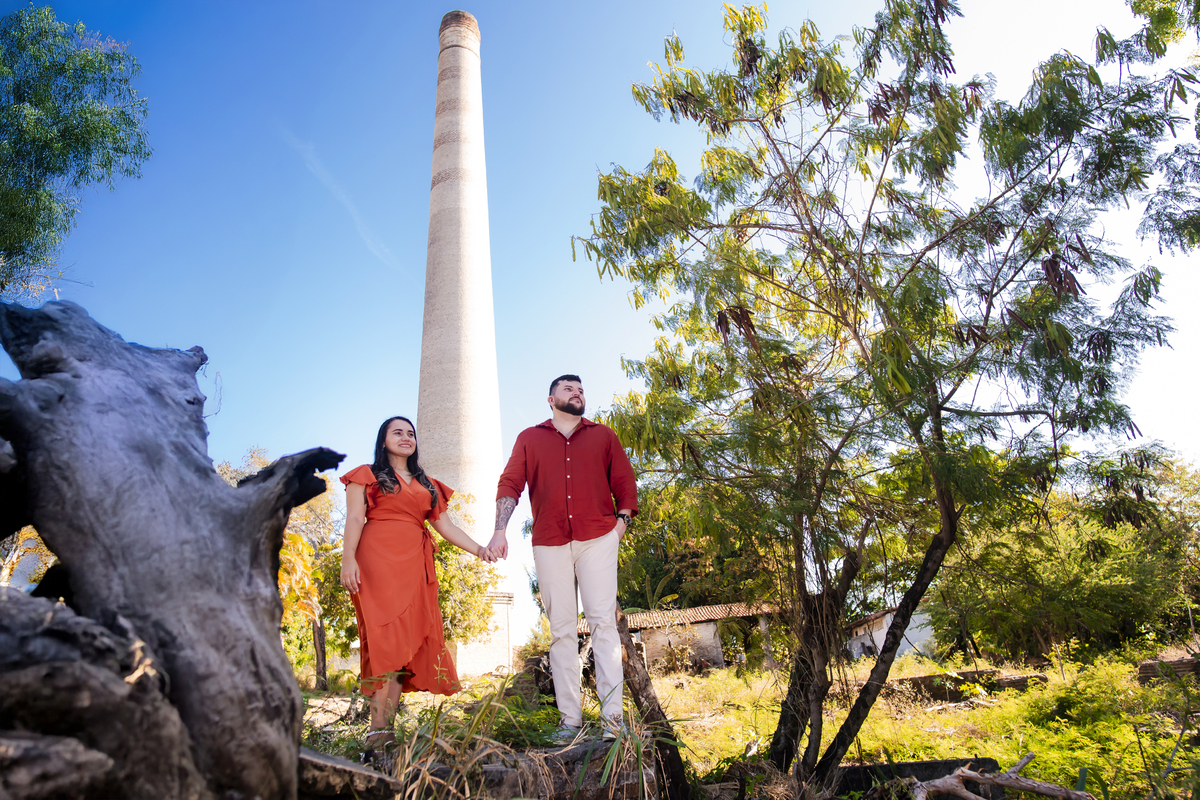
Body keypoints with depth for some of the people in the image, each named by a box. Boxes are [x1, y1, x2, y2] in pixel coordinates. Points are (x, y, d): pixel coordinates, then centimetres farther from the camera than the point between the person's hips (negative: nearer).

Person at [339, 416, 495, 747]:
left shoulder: (428, 485, 25)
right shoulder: (367, 476, 14)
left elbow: (445, 526, 19)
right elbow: (355, 518, 2)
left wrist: (478, 549, 7)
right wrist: (348, 557, -13)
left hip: (416, 566, 5)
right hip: (378, 560, -4)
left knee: (410, 638, -6)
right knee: (387, 635, -16)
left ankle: (382, 726, -6)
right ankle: (379, 727, -18)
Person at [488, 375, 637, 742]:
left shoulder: (603, 436, 16)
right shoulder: (529, 439, 15)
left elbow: (624, 481, 13)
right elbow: (510, 484, 5)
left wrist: (622, 519, -1)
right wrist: (500, 530, -7)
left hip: (598, 538, 0)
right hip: (549, 543, 1)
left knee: (603, 621, -7)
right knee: (561, 629, 2)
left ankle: (612, 716, -6)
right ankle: (569, 719, 6)